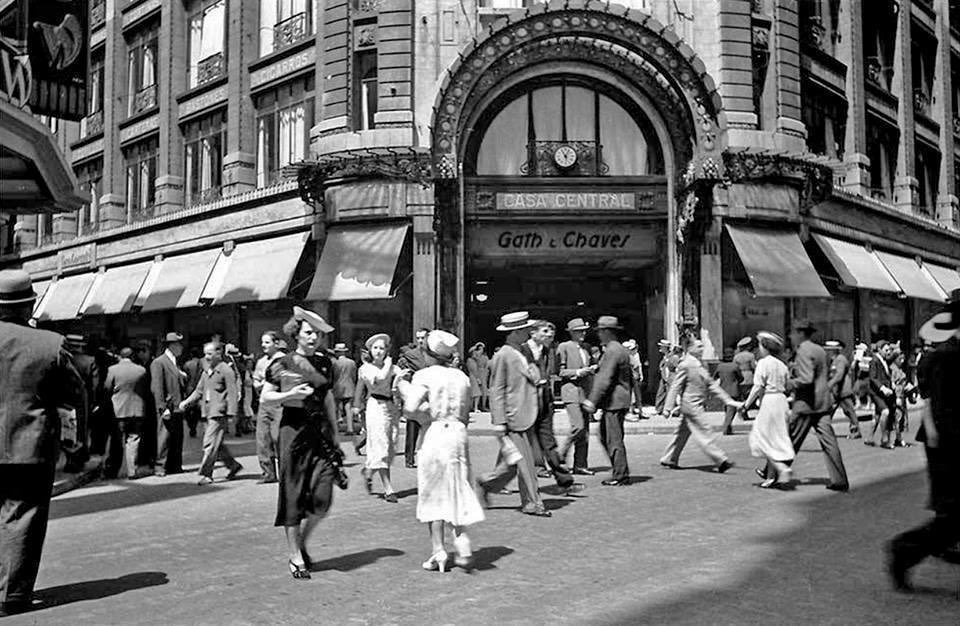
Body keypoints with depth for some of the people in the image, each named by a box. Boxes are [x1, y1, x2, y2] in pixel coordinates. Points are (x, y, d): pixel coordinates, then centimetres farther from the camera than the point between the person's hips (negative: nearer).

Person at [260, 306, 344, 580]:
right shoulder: (283, 364, -3)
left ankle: (301, 543, 23)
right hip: (293, 428, -4)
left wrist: (335, 433, 18)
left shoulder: (324, 362, 10)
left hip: (320, 429, 4)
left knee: (322, 498, -3)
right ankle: (295, 557, 13)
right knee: (294, 495, 1)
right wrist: (291, 395, -14)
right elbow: (265, 396, 3)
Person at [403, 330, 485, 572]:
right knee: (458, 493, 14)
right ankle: (462, 542, 1)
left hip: (435, 434, -4)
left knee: (434, 494, 6)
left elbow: (410, 407, -17)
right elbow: (465, 415, 13)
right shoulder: (462, 377, 11)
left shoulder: (424, 375, -5)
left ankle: (439, 551, 7)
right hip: (459, 434, 4)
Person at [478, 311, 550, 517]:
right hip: (512, 418, -9)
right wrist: (499, 421, -16)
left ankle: (488, 483, 27)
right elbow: (496, 390, -14)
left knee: (513, 462, 12)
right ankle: (532, 503, 4)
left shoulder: (523, 353, 13)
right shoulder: (502, 356, -13)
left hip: (526, 416, 9)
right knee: (523, 462, -3)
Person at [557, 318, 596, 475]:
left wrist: (592, 369, 4)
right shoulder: (564, 347, -2)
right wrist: (578, 372, -15)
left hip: (585, 391, 7)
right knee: (578, 426, -17)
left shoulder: (586, 347, 16)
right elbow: (560, 371, -6)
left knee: (585, 429, 5)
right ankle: (561, 456, 1)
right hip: (571, 391, -7)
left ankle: (580, 465, 10)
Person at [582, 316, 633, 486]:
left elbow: (604, 379, -21)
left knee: (614, 440, -4)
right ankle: (619, 472, 18)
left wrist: (592, 401, -21)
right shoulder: (620, 349, 17)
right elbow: (630, 379, 22)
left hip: (613, 402, -10)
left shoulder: (612, 351, -15)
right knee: (605, 436, 15)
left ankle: (621, 476, 1)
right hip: (618, 401, 10)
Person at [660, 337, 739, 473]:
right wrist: (669, 407, -15)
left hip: (695, 406, 9)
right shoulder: (685, 365, -12)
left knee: (682, 433, 14)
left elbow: (711, 384, 15)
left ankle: (669, 459, 23)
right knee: (703, 433, -7)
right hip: (691, 405, -9)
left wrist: (728, 400, 11)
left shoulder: (700, 365, 14)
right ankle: (721, 461, -6)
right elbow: (675, 387, -13)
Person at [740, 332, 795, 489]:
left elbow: (758, 387, -15)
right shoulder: (782, 365, 11)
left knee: (764, 439, -1)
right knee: (778, 439, 13)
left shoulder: (763, 363, -10)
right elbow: (787, 387, 12)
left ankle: (784, 470, -14)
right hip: (782, 401, 8)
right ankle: (772, 474, 19)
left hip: (768, 401, -8)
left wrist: (746, 405, -10)